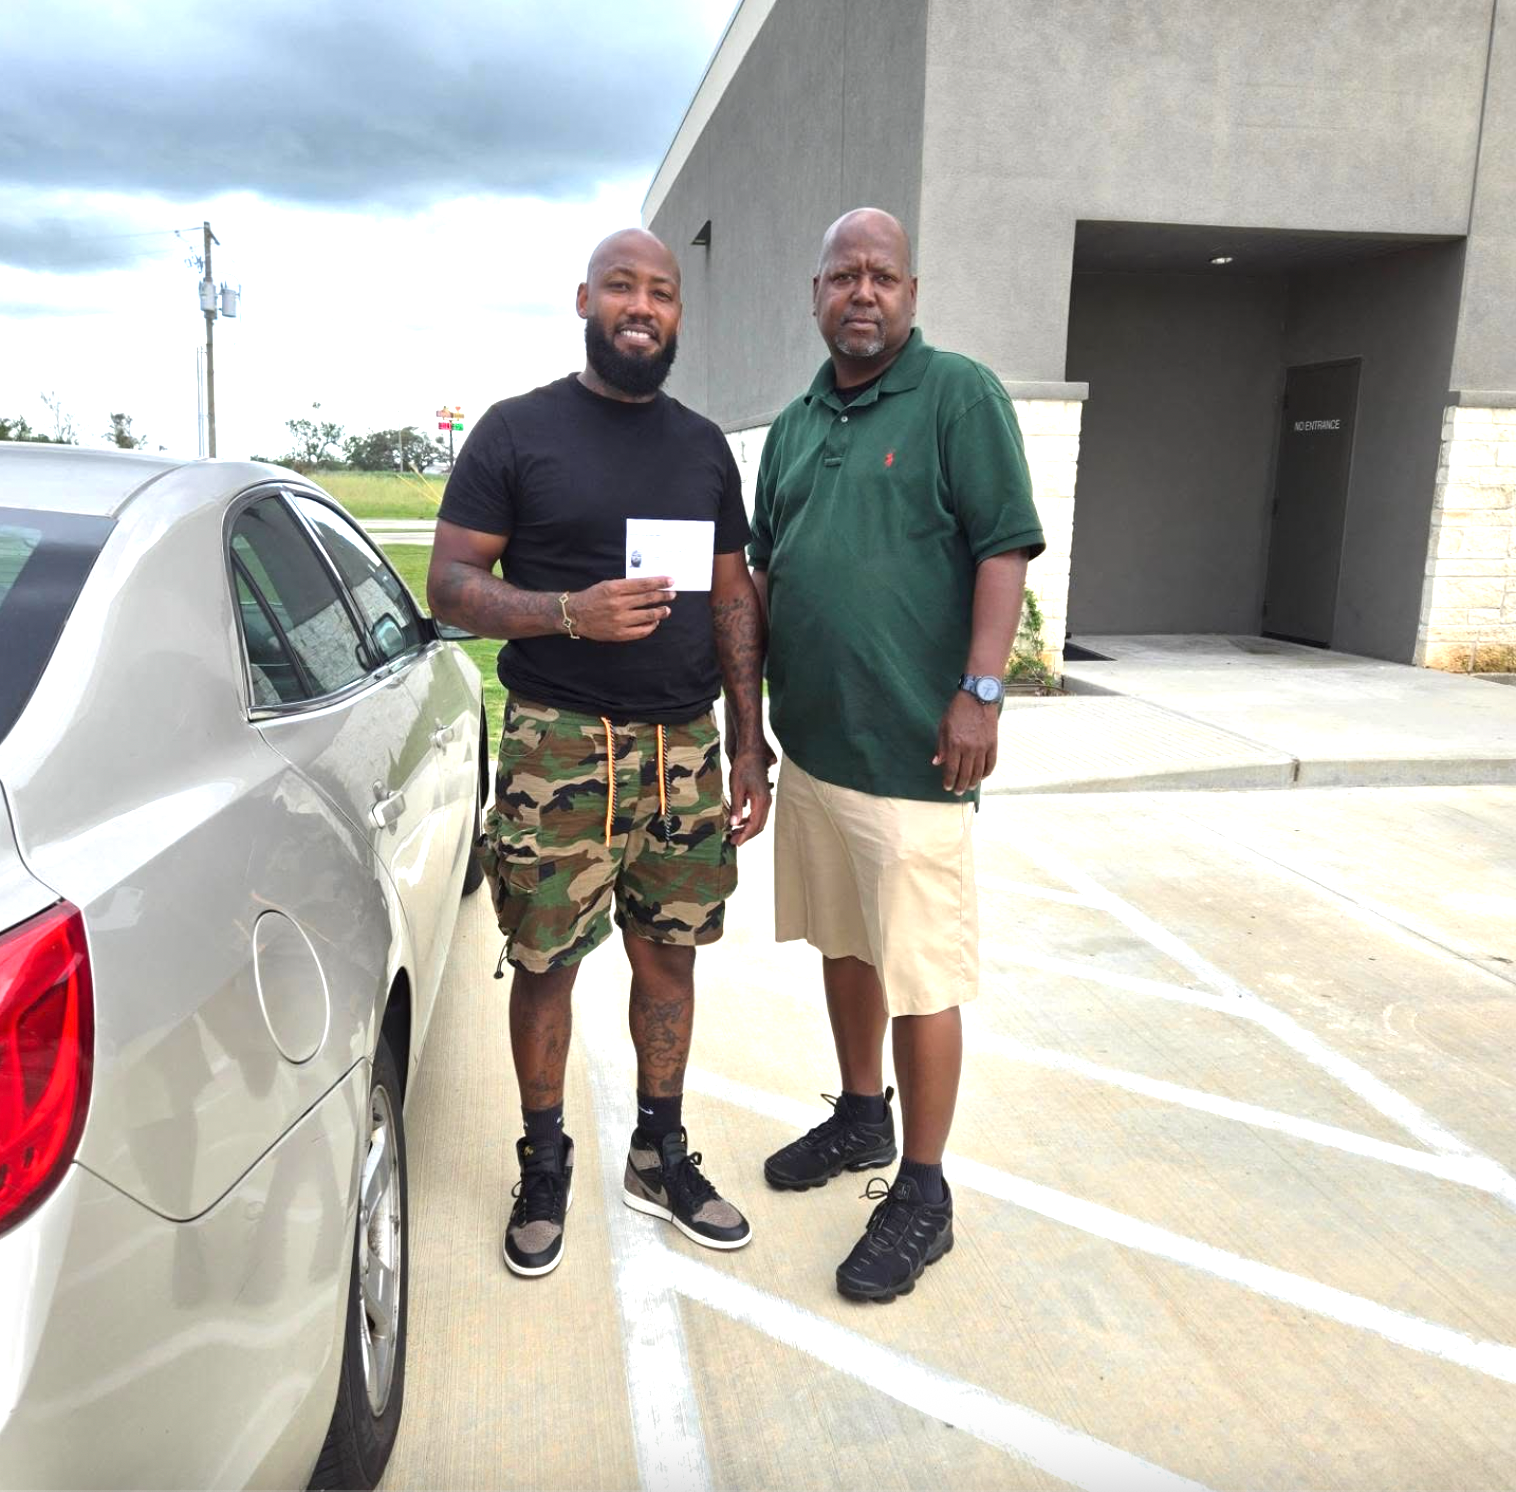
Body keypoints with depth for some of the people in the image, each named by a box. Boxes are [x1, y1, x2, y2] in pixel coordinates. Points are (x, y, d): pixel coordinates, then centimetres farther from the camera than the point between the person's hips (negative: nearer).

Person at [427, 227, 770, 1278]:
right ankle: (545, 1164, 25)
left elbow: (735, 598, 13)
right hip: (561, 746, -3)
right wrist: (572, 613, -21)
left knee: (669, 956, 11)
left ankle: (662, 1153, 29)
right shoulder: (518, 431, 0)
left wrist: (751, 746, 8)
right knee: (545, 963, 4)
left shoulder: (703, 445, 13)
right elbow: (452, 584, -4)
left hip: (684, 747, 4)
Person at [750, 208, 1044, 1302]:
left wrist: (980, 691, -20)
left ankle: (923, 1193, 14)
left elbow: (1006, 549, -12)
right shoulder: (796, 424, 15)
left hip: (910, 751, -7)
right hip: (811, 740, 7)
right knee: (842, 942, 19)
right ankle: (862, 1116, 38)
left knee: (919, 972, 0)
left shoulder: (958, 395, -6)